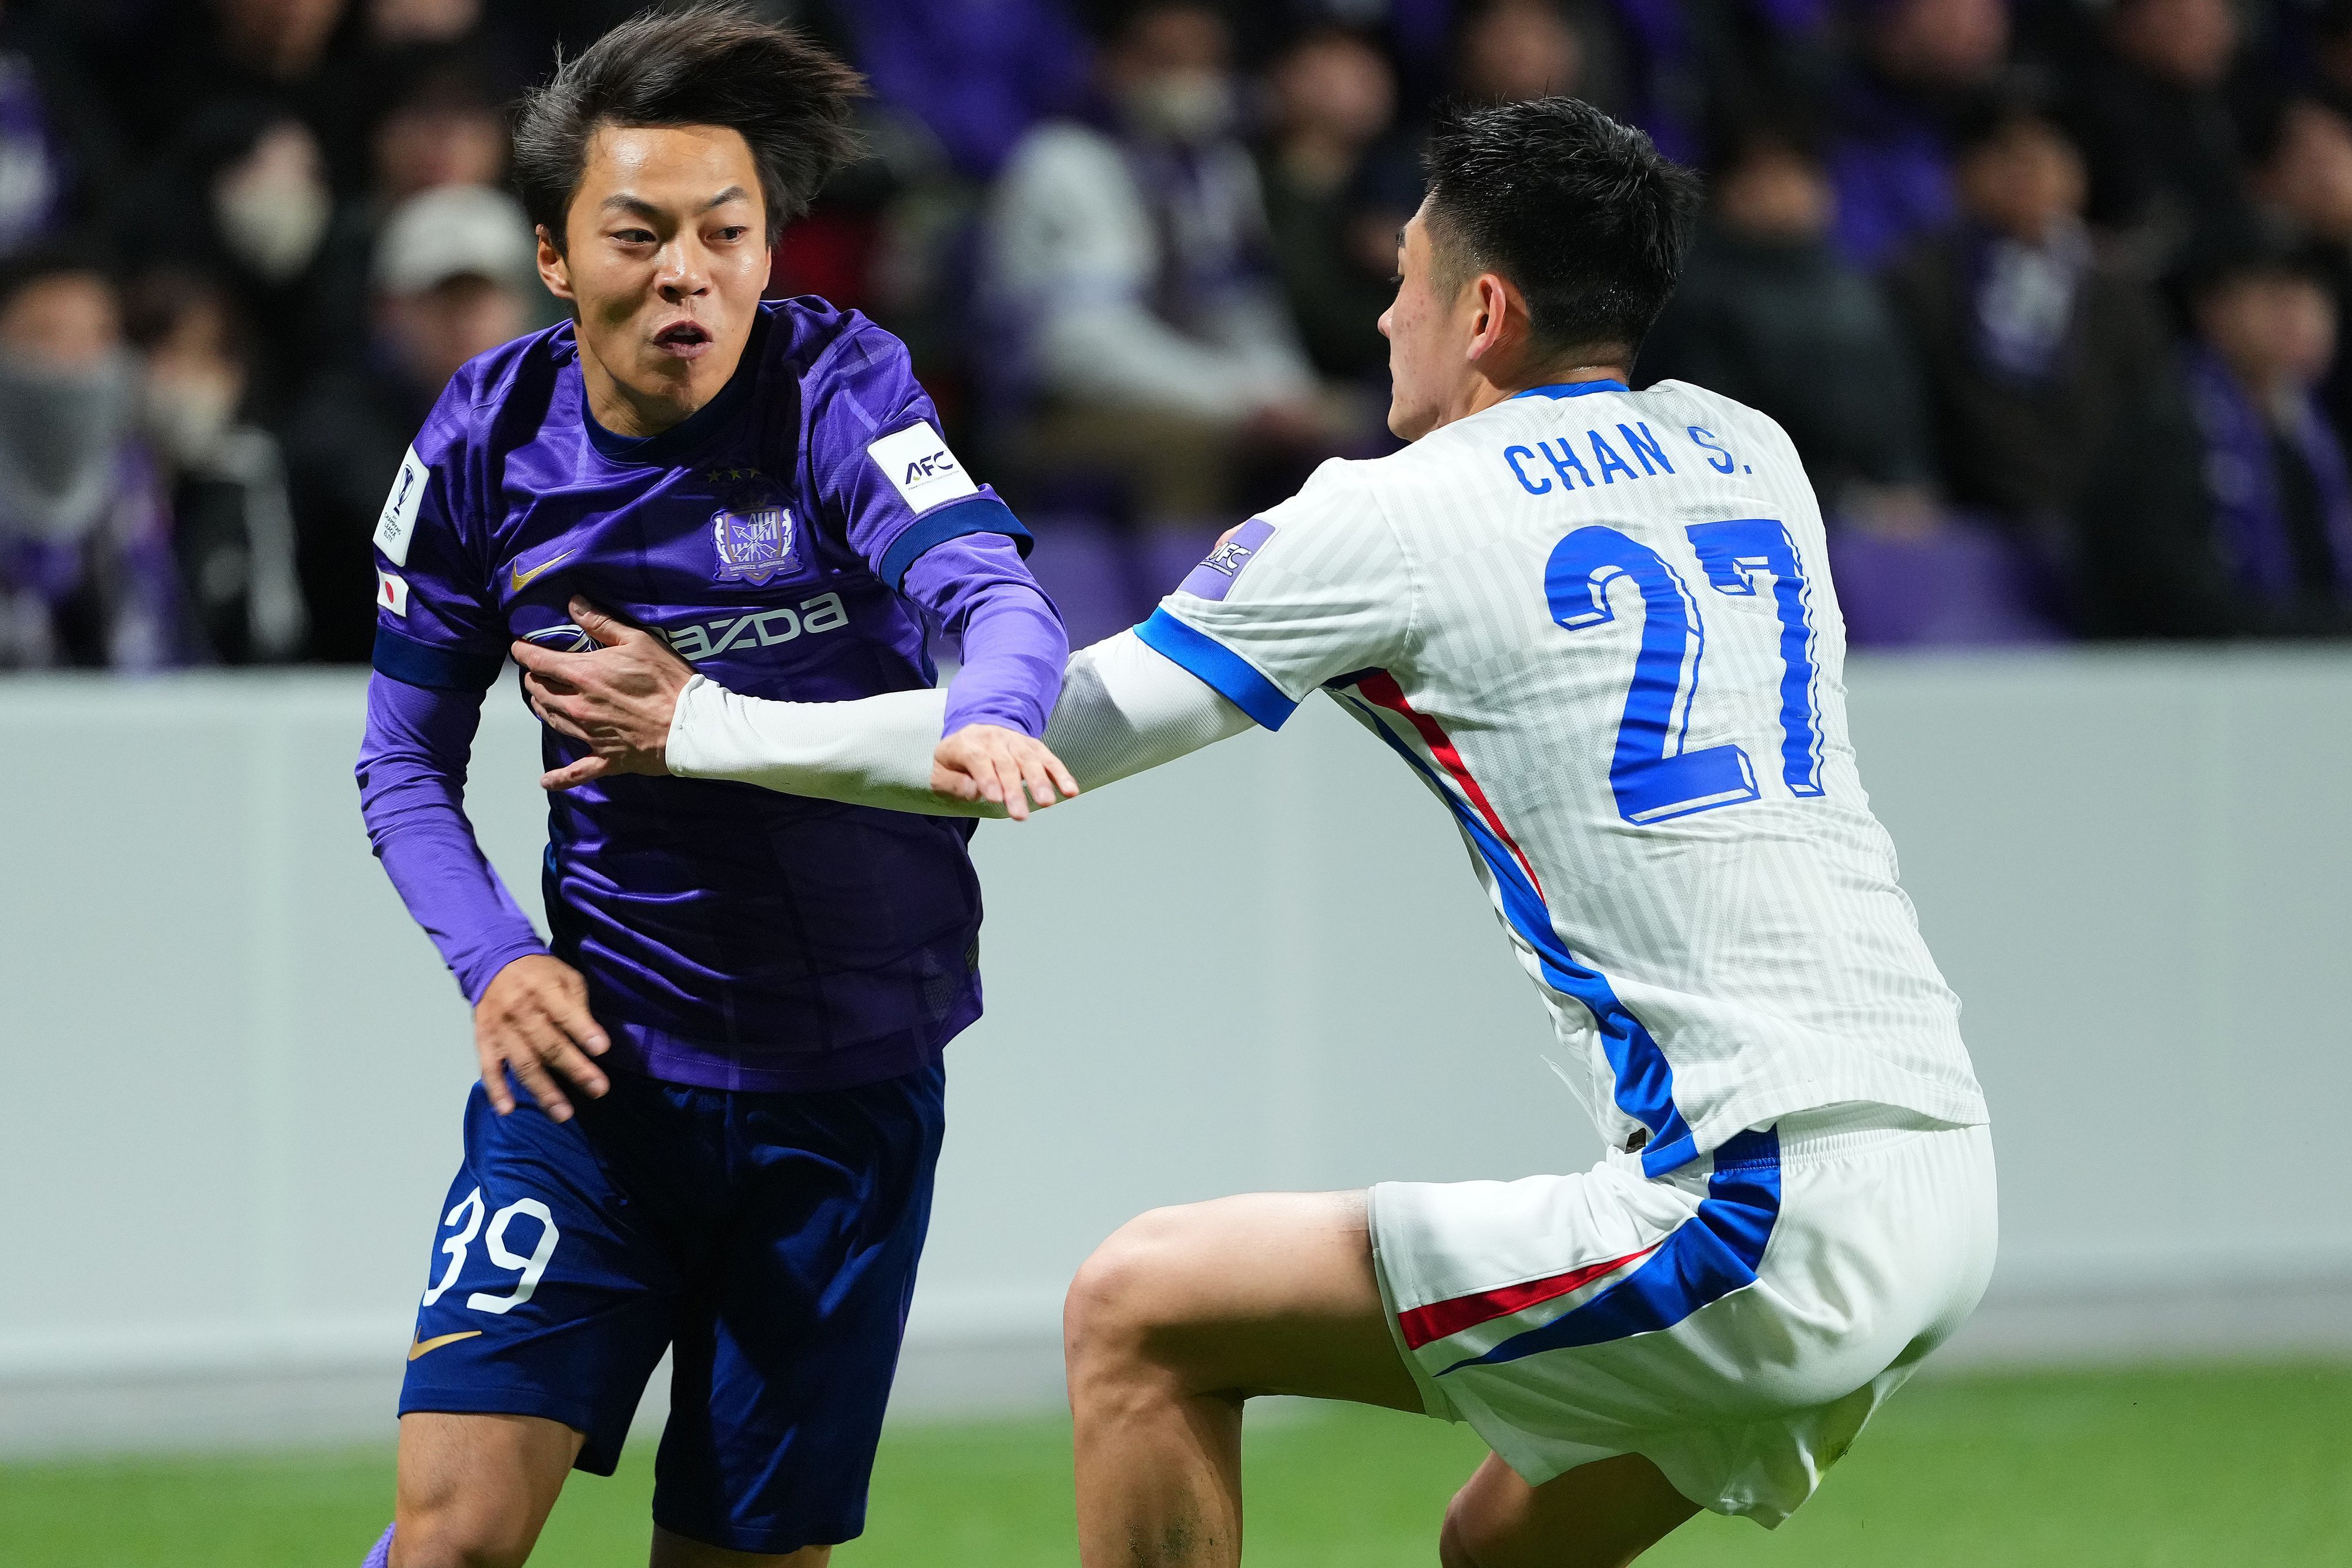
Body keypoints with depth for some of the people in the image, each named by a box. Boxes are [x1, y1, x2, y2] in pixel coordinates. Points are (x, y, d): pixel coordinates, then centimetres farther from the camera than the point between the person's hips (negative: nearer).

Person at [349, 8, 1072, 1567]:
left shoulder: (831, 387, -10)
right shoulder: (488, 443, -3)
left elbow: (998, 594, -26)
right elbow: (407, 760, 8)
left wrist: (992, 712, -50)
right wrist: (495, 958, -11)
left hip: (845, 1086, -1)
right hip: (599, 1067, 1)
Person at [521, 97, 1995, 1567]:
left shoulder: (1397, 519, -2)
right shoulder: (1750, 454, 16)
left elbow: (1041, 742, 5)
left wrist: (697, 723, 17)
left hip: (1755, 1230, -8)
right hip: (1952, 1189, 8)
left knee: (1142, 1311, 0)